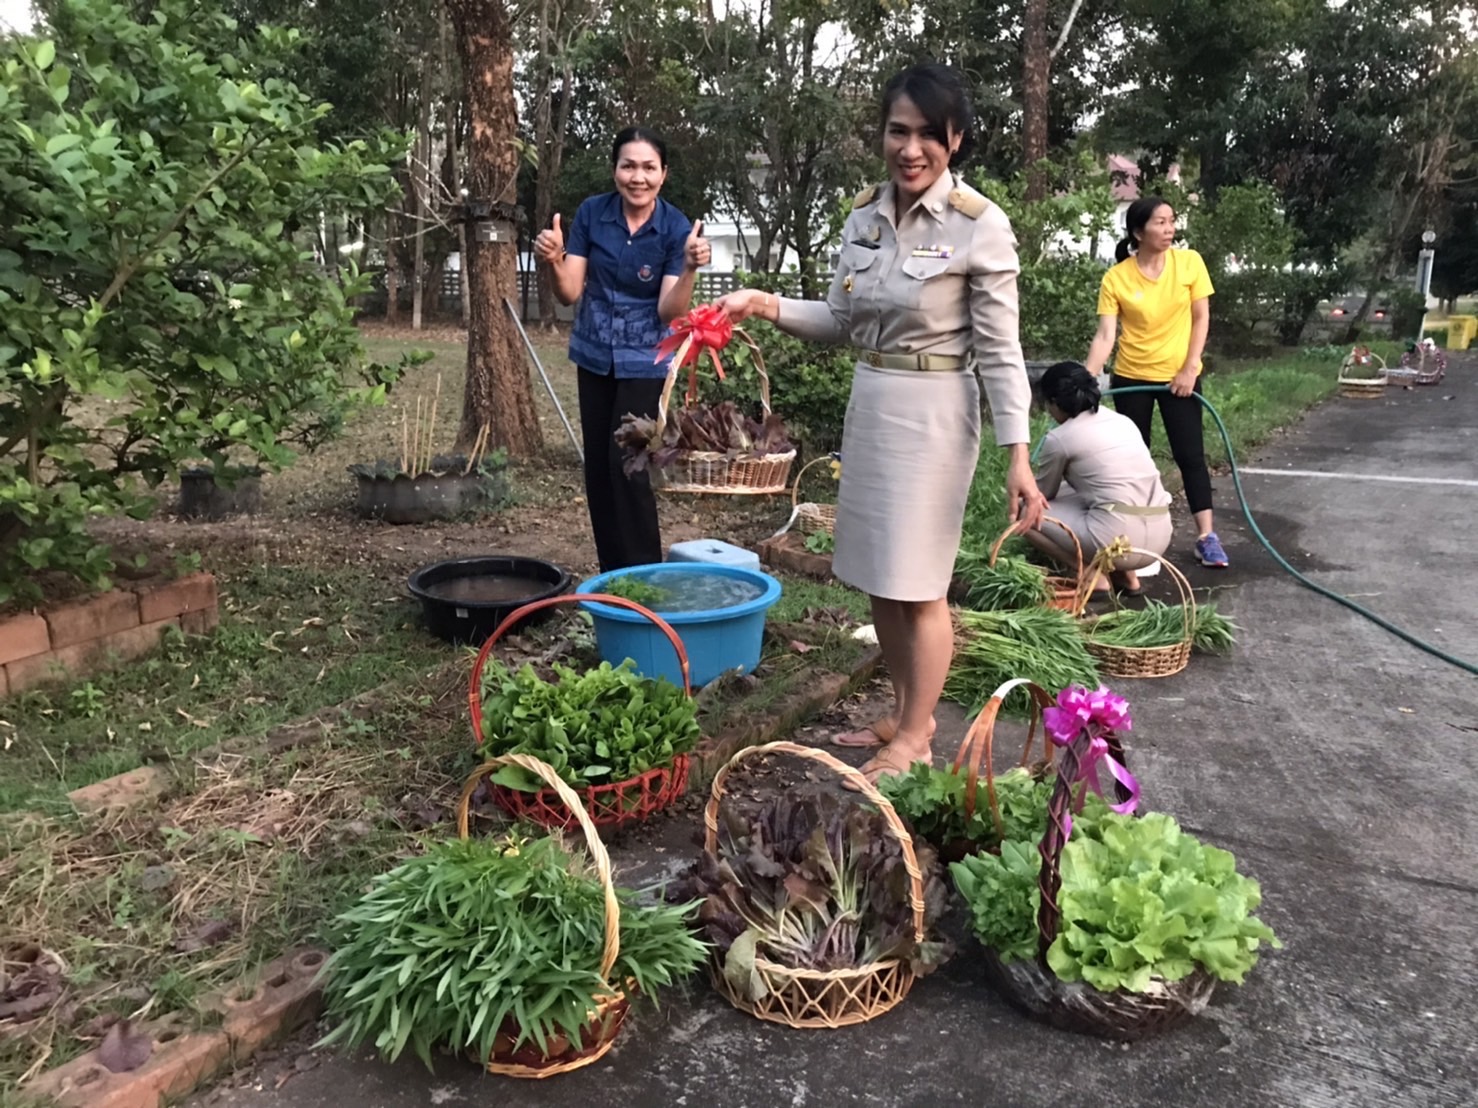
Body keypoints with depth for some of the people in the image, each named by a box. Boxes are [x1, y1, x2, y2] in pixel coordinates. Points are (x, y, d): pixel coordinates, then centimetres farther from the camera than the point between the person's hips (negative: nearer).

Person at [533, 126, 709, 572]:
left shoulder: (677, 228, -14)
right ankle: (612, 575, 20)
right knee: (598, 466, 8)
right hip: (594, 355, 4)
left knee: (627, 463, -12)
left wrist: (689, 269, -35)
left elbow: (670, 313, -18)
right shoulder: (591, 213, -7)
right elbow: (570, 293, -7)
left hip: (644, 360, -4)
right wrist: (554, 261, -27)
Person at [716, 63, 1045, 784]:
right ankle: (902, 711, 32)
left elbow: (999, 351, -11)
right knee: (877, 576, 14)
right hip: (868, 403, 7)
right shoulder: (865, 216, 6)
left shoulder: (980, 226, -11)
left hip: (933, 411, -6)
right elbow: (842, 322, 12)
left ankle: (915, 737, 19)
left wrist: (1018, 456, -16)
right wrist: (768, 305, -4)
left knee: (917, 585, 1)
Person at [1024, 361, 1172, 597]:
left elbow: (1043, 495, 14)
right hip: (1159, 536, 7)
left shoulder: (1059, 438, -1)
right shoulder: (1122, 420, 18)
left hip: (1118, 539, -7)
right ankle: (1125, 575, 18)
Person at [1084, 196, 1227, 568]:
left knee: (1190, 454, -1)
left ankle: (1207, 537, 5)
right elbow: (1105, 335, -14)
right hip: (1131, 377, 0)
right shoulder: (1115, 278, -11)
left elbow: (1201, 318, -2)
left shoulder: (1189, 262, -6)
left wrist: (1189, 369, -9)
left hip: (1179, 375, 0)